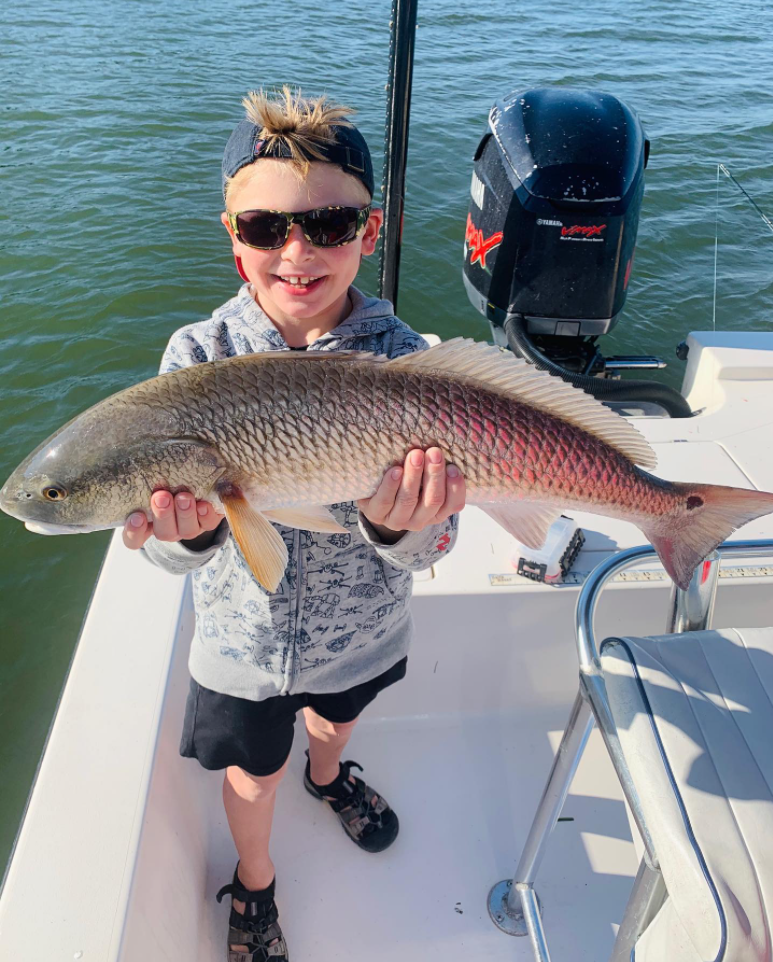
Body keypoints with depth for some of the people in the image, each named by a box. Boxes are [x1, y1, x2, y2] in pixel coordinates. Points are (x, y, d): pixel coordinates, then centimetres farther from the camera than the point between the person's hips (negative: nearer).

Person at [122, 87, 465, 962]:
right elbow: (165, 546, -20)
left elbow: (430, 547, -20)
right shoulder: (199, 355, -20)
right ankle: (254, 886, 57)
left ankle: (328, 775, 70)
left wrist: (398, 525, -44)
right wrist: (190, 530, -44)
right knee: (254, 770, 23)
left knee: (335, 716, 32)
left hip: (360, 629, 1)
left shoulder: (401, 358, -20)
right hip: (244, 640, -1)